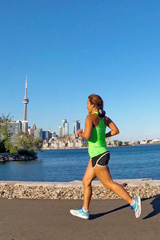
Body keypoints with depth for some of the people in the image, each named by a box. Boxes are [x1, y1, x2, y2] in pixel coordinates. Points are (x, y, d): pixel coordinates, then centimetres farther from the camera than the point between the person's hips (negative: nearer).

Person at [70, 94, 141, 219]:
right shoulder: (105, 118, 8)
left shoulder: (90, 117, -15)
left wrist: (80, 133, -5)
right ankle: (85, 211, 23)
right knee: (86, 181, 15)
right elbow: (116, 131, 3)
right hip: (101, 153, 9)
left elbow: (87, 135, -25)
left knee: (109, 184, -1)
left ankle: (133, 201, 2)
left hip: (98, 156, -9)